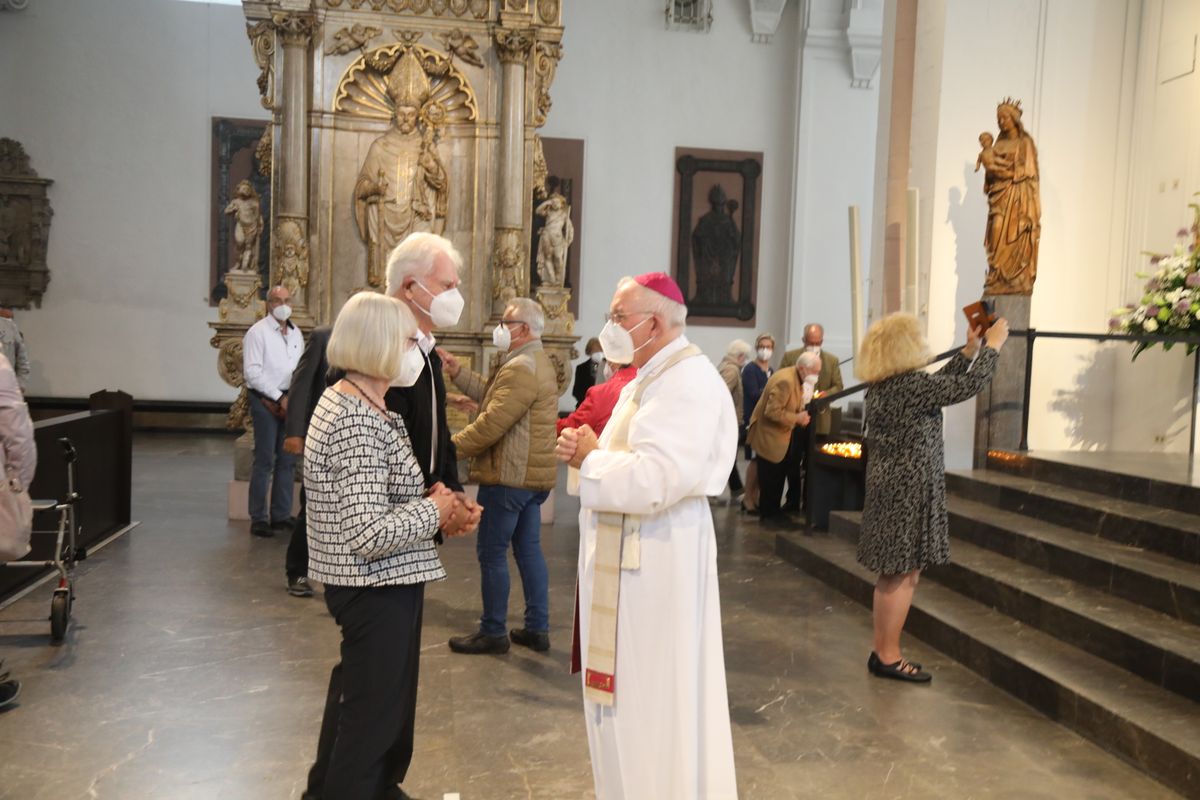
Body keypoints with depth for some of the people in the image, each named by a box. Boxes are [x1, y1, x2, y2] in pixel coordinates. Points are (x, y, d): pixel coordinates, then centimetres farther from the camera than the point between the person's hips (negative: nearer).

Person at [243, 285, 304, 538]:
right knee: (264, 461, -4)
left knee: (287, 460, 8)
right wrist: (279, 398, -13)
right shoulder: (258, 332, -6)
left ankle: (281, 515, 17)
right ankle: (258, 518, 4)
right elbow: (252, 371, -12)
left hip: (290, 401, 6)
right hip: (266, 401, -6)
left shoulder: (296, 333, 14)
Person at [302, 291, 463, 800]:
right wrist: (433, 512, -15)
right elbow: (370, 534, -30)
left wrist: (426, 500, 3)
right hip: (378, 587, -11)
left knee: (358, 694, 27)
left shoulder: (347, 400, 7)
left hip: (369, 584, 11)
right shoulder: (357, 423, -25)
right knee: (377, 711, 5)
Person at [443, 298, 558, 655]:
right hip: (532, 475, 10)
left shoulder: (521, 369, -20)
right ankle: (537, 628, 21)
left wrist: (450, 447, -13)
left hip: (509, 477, -10)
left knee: (491, 552, 1)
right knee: (529, 549, 14)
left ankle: (493, 632, 12)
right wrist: (459, 373, 16)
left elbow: (491, 423, -24)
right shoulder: (537, 362, 15)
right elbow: (492, 394, 19)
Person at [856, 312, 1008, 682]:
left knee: (893, 575, 16)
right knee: (902, 575, 0)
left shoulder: (882, 385, 8)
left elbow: (941, 384, 20)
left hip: (892, 485, 10)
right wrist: (993, 345, -2)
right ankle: (888, 657, 9)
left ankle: (883, 652, 24)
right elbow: (966, 386, -14)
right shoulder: (910, 384, -20)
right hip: (908, 489, -10)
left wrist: (969, 350, 18)